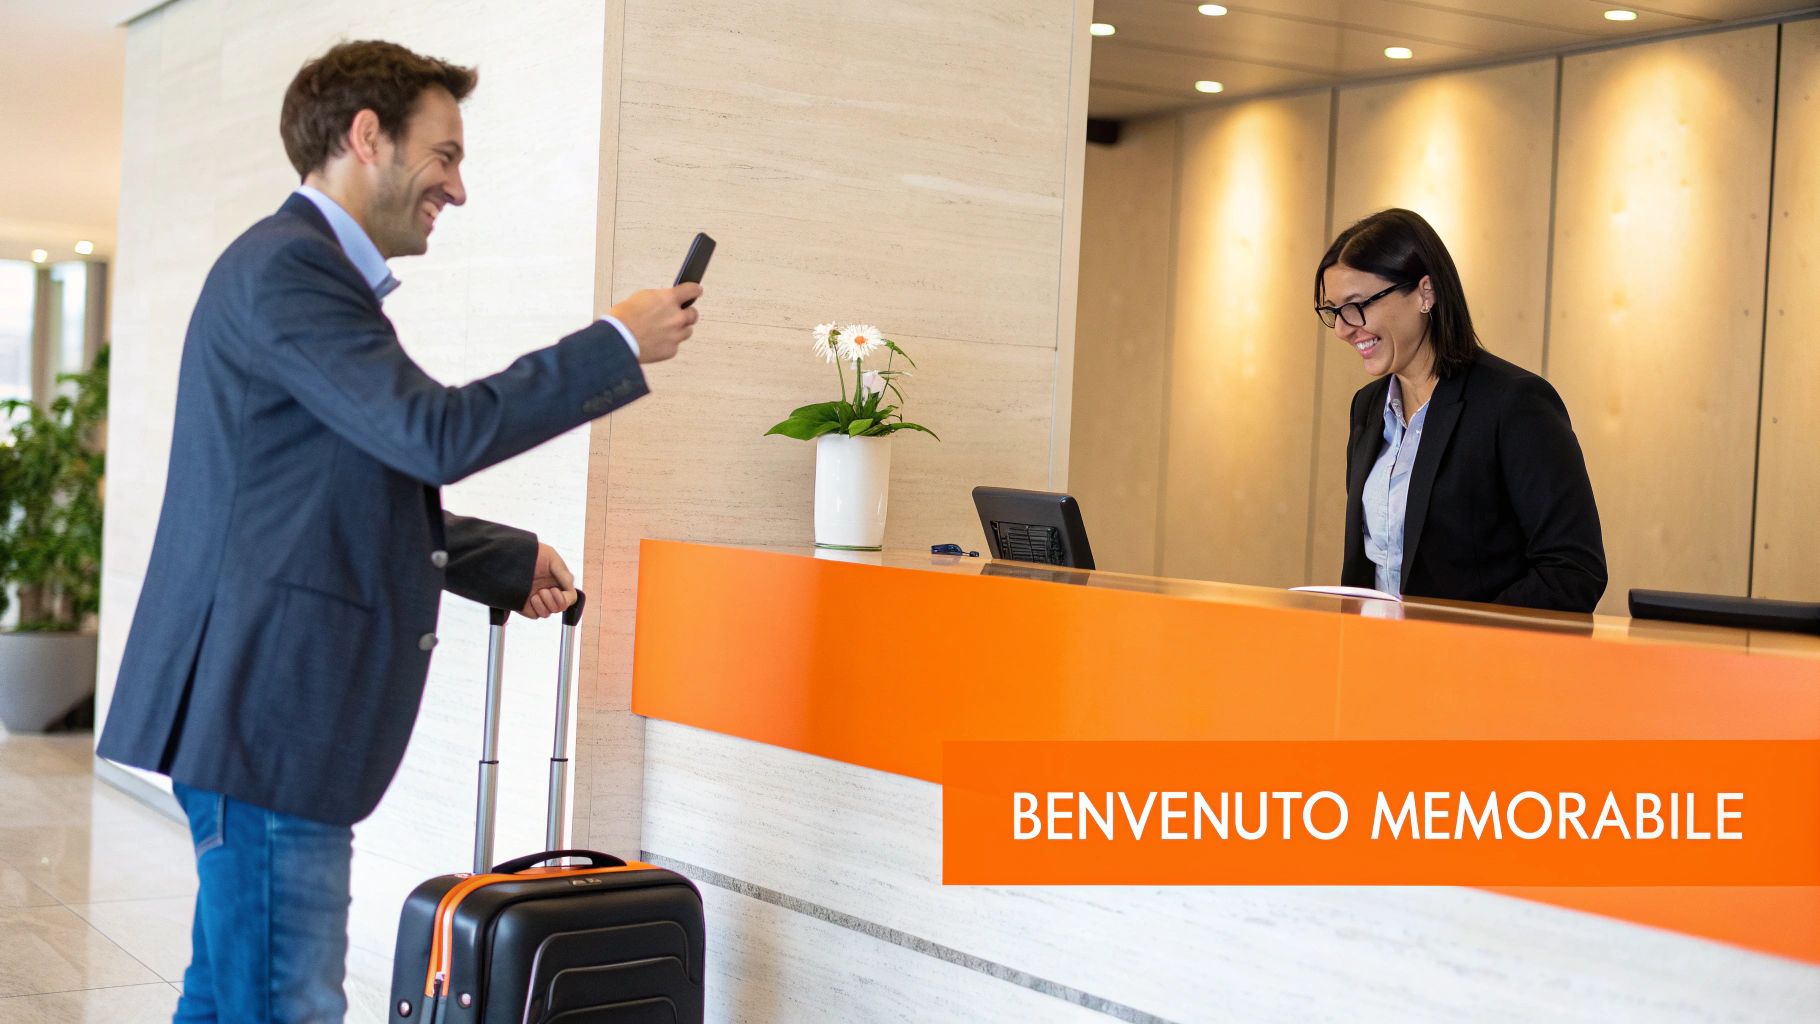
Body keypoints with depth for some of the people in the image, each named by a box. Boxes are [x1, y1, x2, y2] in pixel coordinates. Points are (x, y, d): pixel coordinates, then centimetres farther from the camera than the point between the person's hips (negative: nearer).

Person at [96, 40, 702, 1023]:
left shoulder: (309, 270, 20)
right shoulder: (286, 267, -13)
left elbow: (373, 494, 26)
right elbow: (438, 432, -22)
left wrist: (509, 563, 24)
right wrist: (618, 343, -14)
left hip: (270, 710, 11)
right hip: (272, 711, -11)